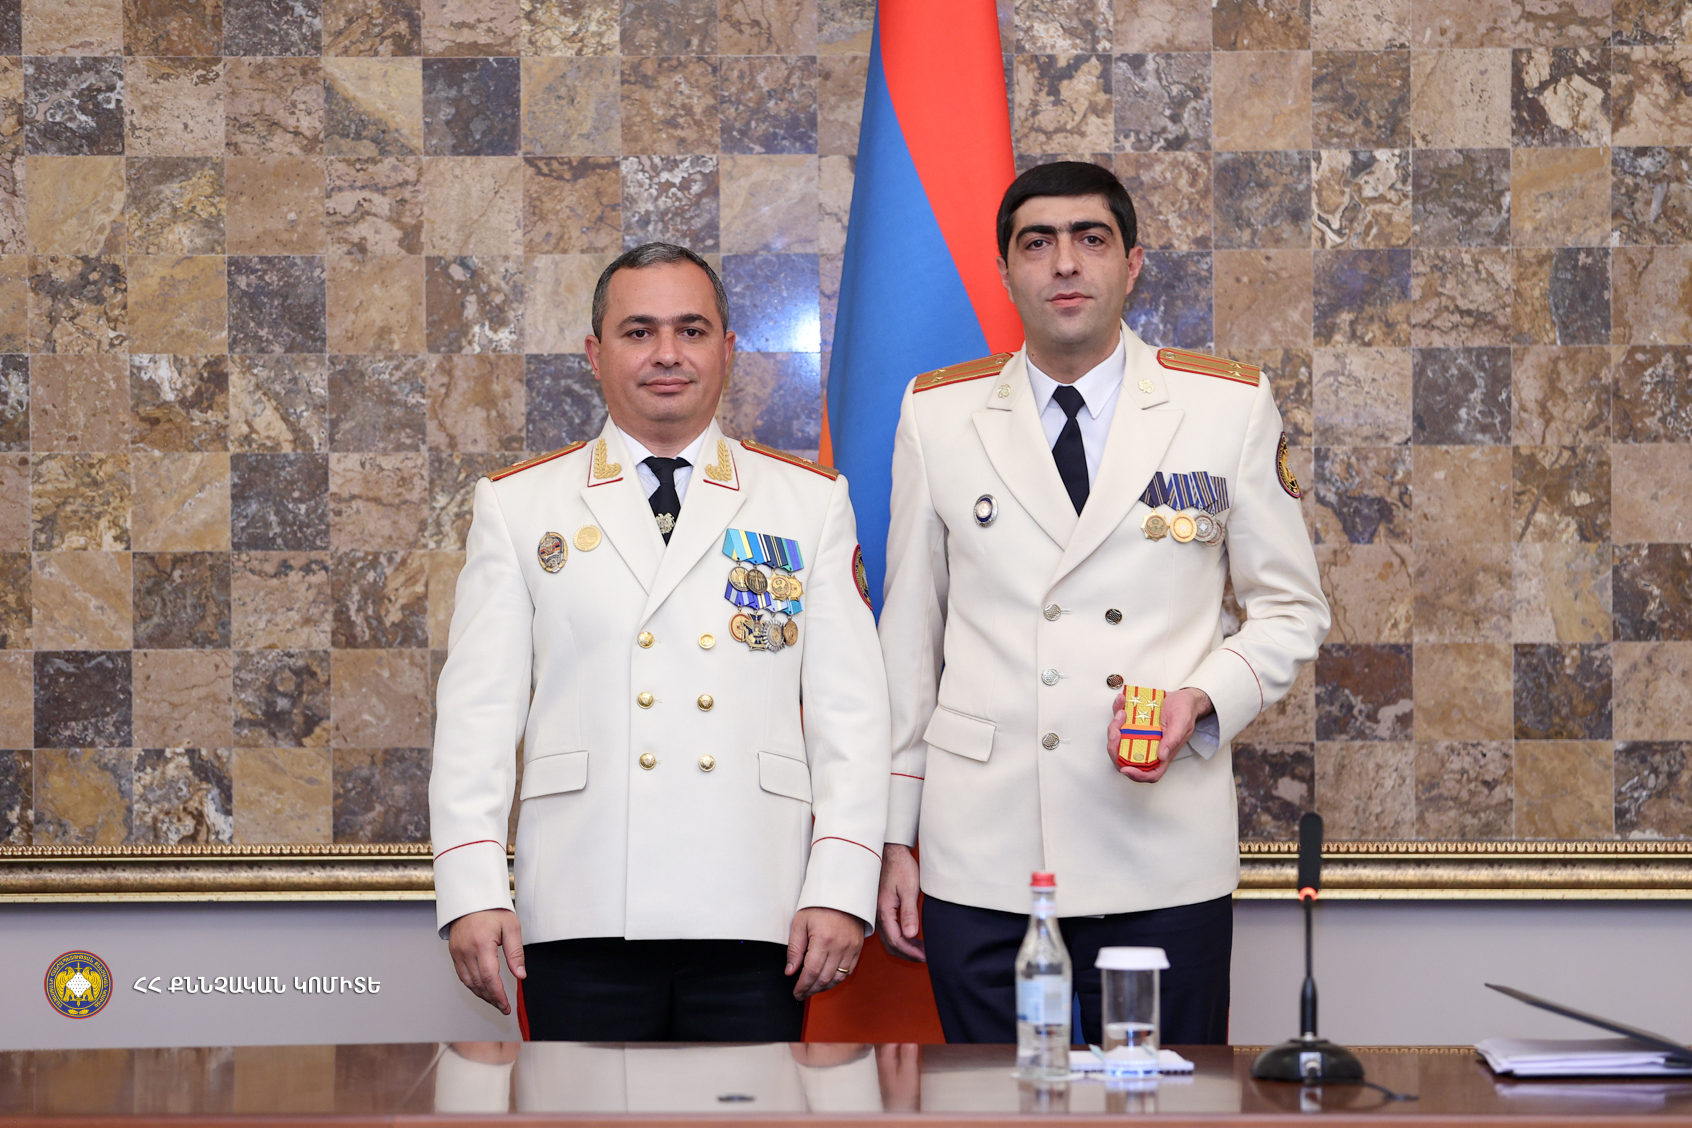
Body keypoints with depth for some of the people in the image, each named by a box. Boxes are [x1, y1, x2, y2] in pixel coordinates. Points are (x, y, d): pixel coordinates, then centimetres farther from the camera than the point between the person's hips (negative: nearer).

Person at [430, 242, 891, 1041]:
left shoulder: (810, 504, 11)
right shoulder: (517, 505, 11)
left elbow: (850, 708, 6)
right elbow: (478, 710, 6)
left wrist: (840, 887, -4)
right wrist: (471, 891, -4)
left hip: (754, 917, 0)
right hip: (583, 918, 0)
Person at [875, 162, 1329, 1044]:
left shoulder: (1231, 407, 4)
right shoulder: (936, 413, 7)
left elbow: (1291, 608, 10)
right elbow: (907, 633, 10)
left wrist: (1204, 700, -9)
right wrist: (894, 836, 9)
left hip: (1165, 858, -1)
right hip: (981, 866, 1)